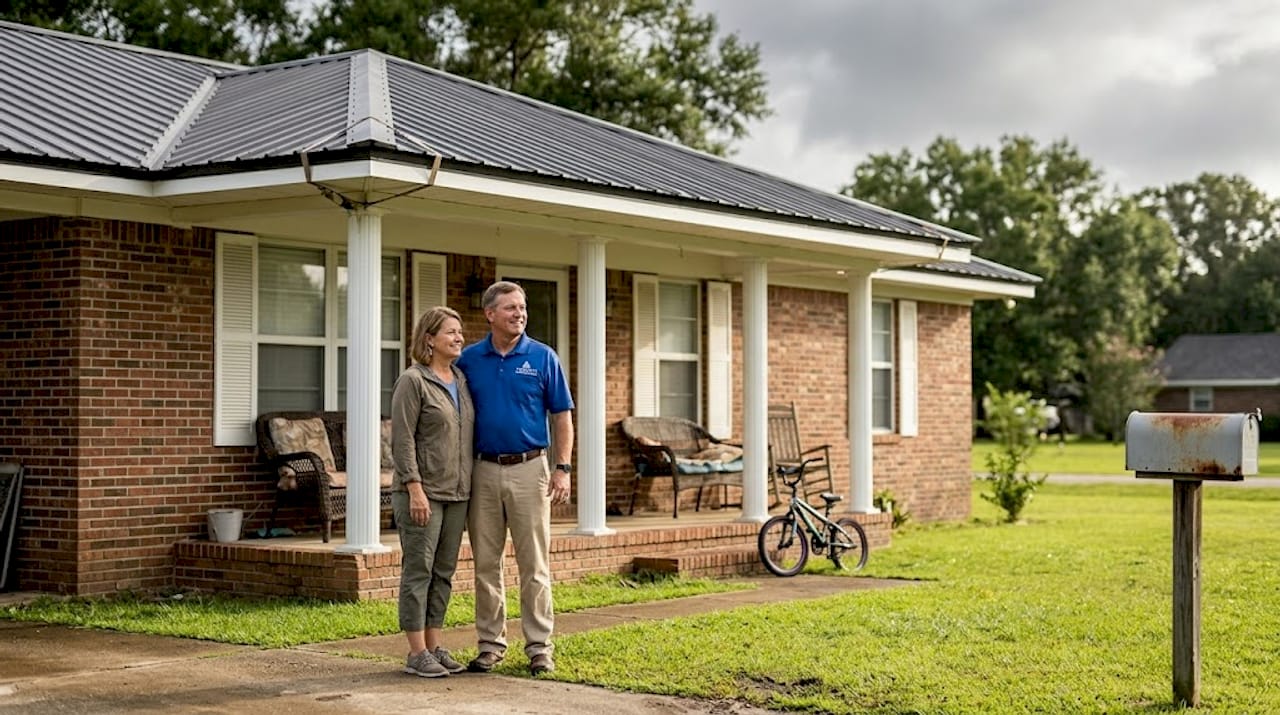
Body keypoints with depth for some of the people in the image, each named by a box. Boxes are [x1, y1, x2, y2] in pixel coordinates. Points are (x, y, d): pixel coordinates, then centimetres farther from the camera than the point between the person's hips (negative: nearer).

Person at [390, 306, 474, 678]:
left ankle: (435, 646, 16)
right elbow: (402, 439, -13)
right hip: (423, 492, -7)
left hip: (457, 493, 7)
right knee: (418, 570, -3)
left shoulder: (462, 380, 13)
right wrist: (415, 489, -19)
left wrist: (470, 487, 14)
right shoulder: (413, 381, -8)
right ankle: (417, 653, 1)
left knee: (444, 572, 10)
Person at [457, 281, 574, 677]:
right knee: (486, 563, 7)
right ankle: (490, 644, 17)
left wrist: (563, 468, -6)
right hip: (484, 471, 2)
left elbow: (562, 416, 2)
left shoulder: (543, 357, 0)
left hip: (529, 469, -2)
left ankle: (539, 646, 7)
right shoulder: (469, 359, 5)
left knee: (534, 564, 1)